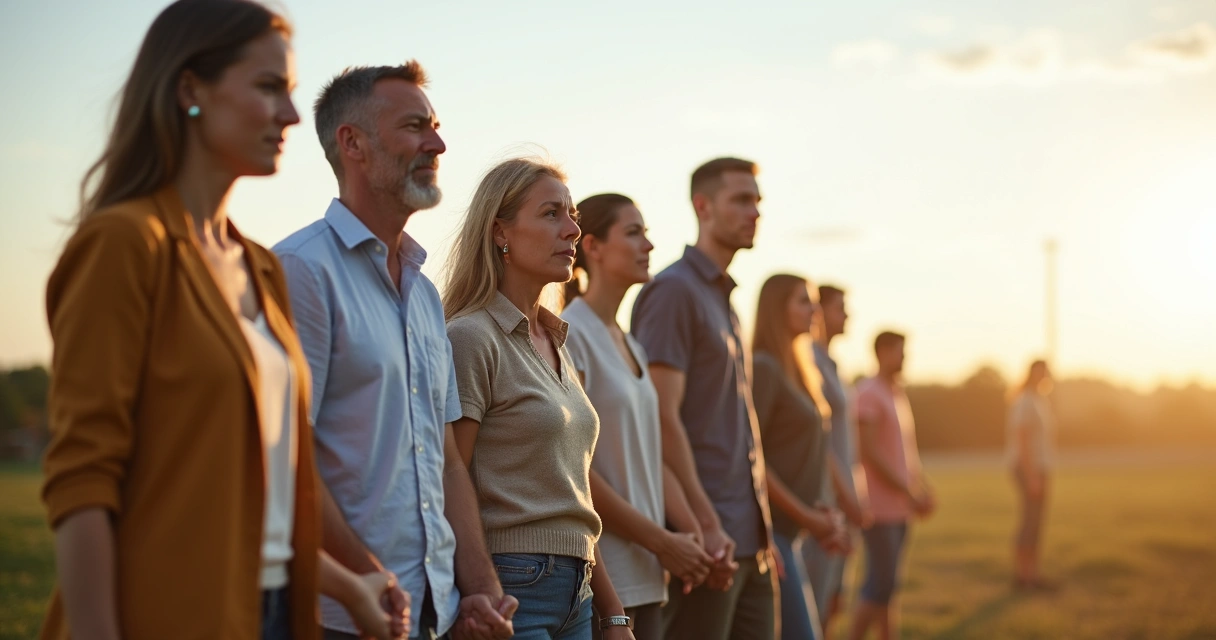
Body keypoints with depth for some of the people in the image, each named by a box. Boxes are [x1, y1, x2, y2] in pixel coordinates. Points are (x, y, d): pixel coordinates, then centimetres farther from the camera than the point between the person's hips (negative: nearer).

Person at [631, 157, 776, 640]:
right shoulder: (674, 290, -8)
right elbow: (663, 417, -17)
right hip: (710, 541, -9)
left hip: (750, 537, 9)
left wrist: (763, 529, 18)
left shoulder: (724, 300, 19)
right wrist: (706, 524, -21)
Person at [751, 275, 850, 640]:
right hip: (768, 528, -9)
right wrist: (807, 517, -16)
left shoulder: (796, 371, 18)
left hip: (790, 532, 9)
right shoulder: (763, 367, -10)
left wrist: (823, 514, 4)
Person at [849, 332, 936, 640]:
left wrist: (924, 489, 8)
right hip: (880, 506, -9)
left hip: (899, 507, 9)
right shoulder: (869, 392, -11)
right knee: (881, 583, -8)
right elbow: (870, 451, -17)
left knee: (890, 583, 9)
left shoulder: (898, 393, 16)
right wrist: (909, 492, -16)